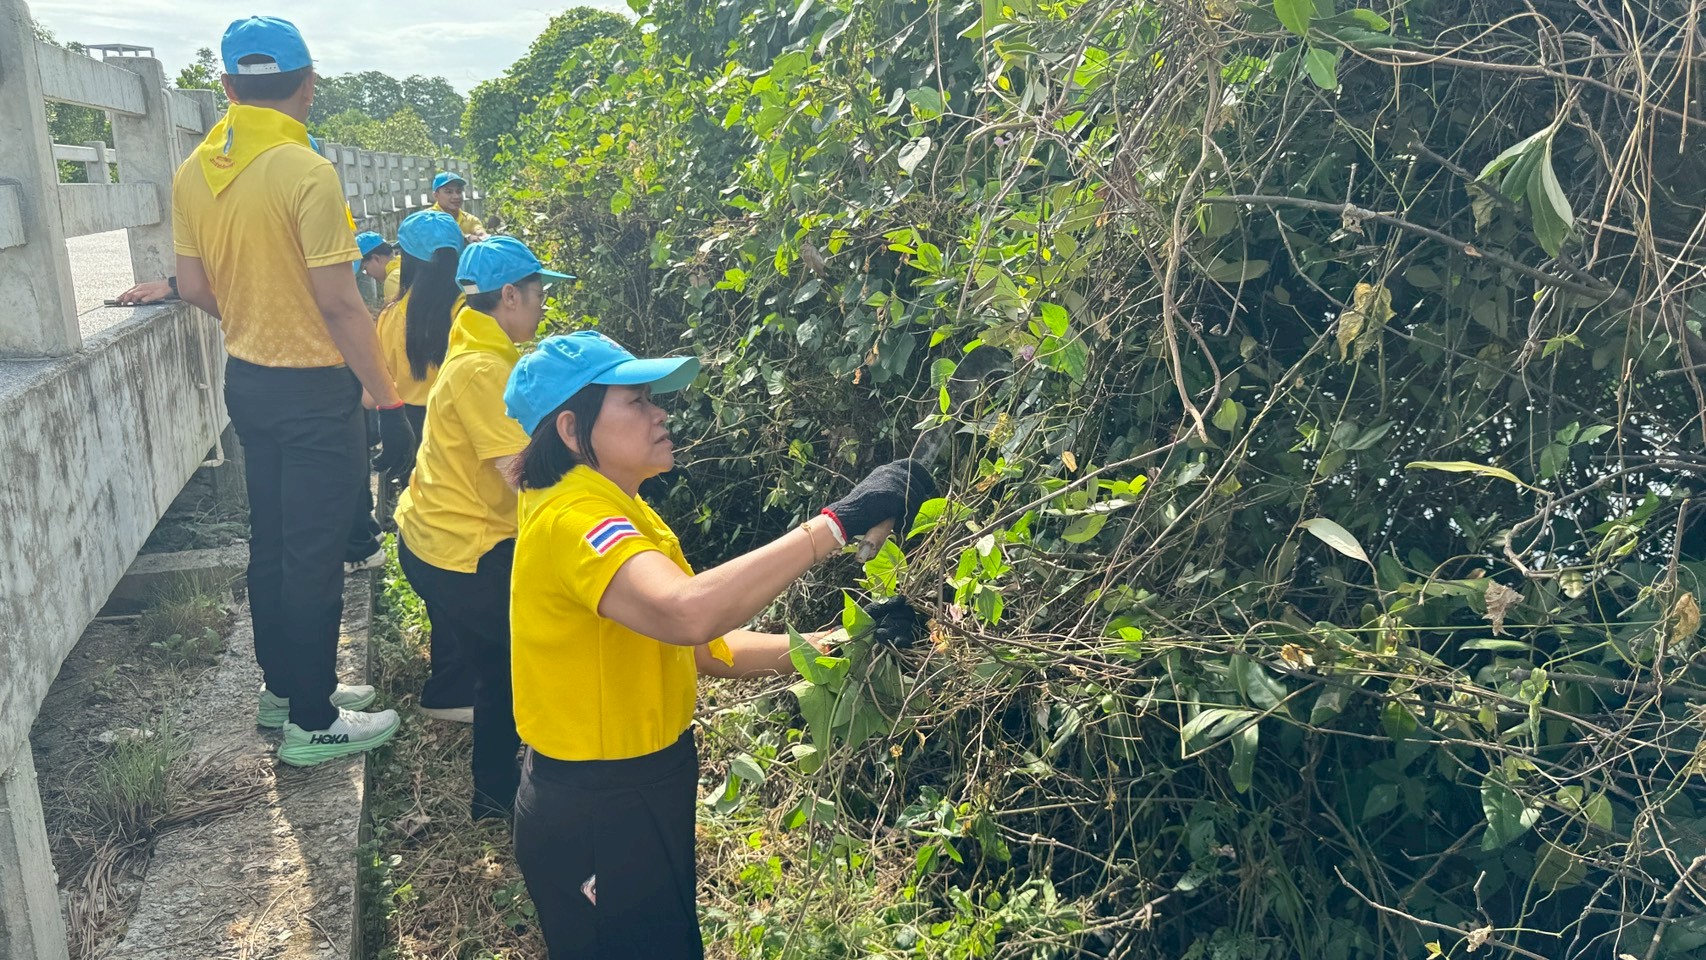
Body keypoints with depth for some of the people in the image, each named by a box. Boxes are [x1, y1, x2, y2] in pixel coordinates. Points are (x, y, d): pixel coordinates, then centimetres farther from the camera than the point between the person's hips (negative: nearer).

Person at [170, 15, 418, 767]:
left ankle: (285, 686, 33)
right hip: (313, 389, -7)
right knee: (313, 555, 2)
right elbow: (339, 301, -20)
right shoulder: (306, 172, -19)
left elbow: (193, 287, 8)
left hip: (247, 380, 7)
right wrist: (389, 403, -14)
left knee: (270, 541, 18)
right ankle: (313, 723, 14)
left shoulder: (194, 172, 2)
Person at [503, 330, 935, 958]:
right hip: (595, 819, -9)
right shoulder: (571, 520, -24)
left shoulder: (615, 510, 8)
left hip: (637, 795, 9)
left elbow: (701, 646, 6)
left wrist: (826, 645, -6)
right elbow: (686, 613, -45)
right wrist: (837, 524, -41)